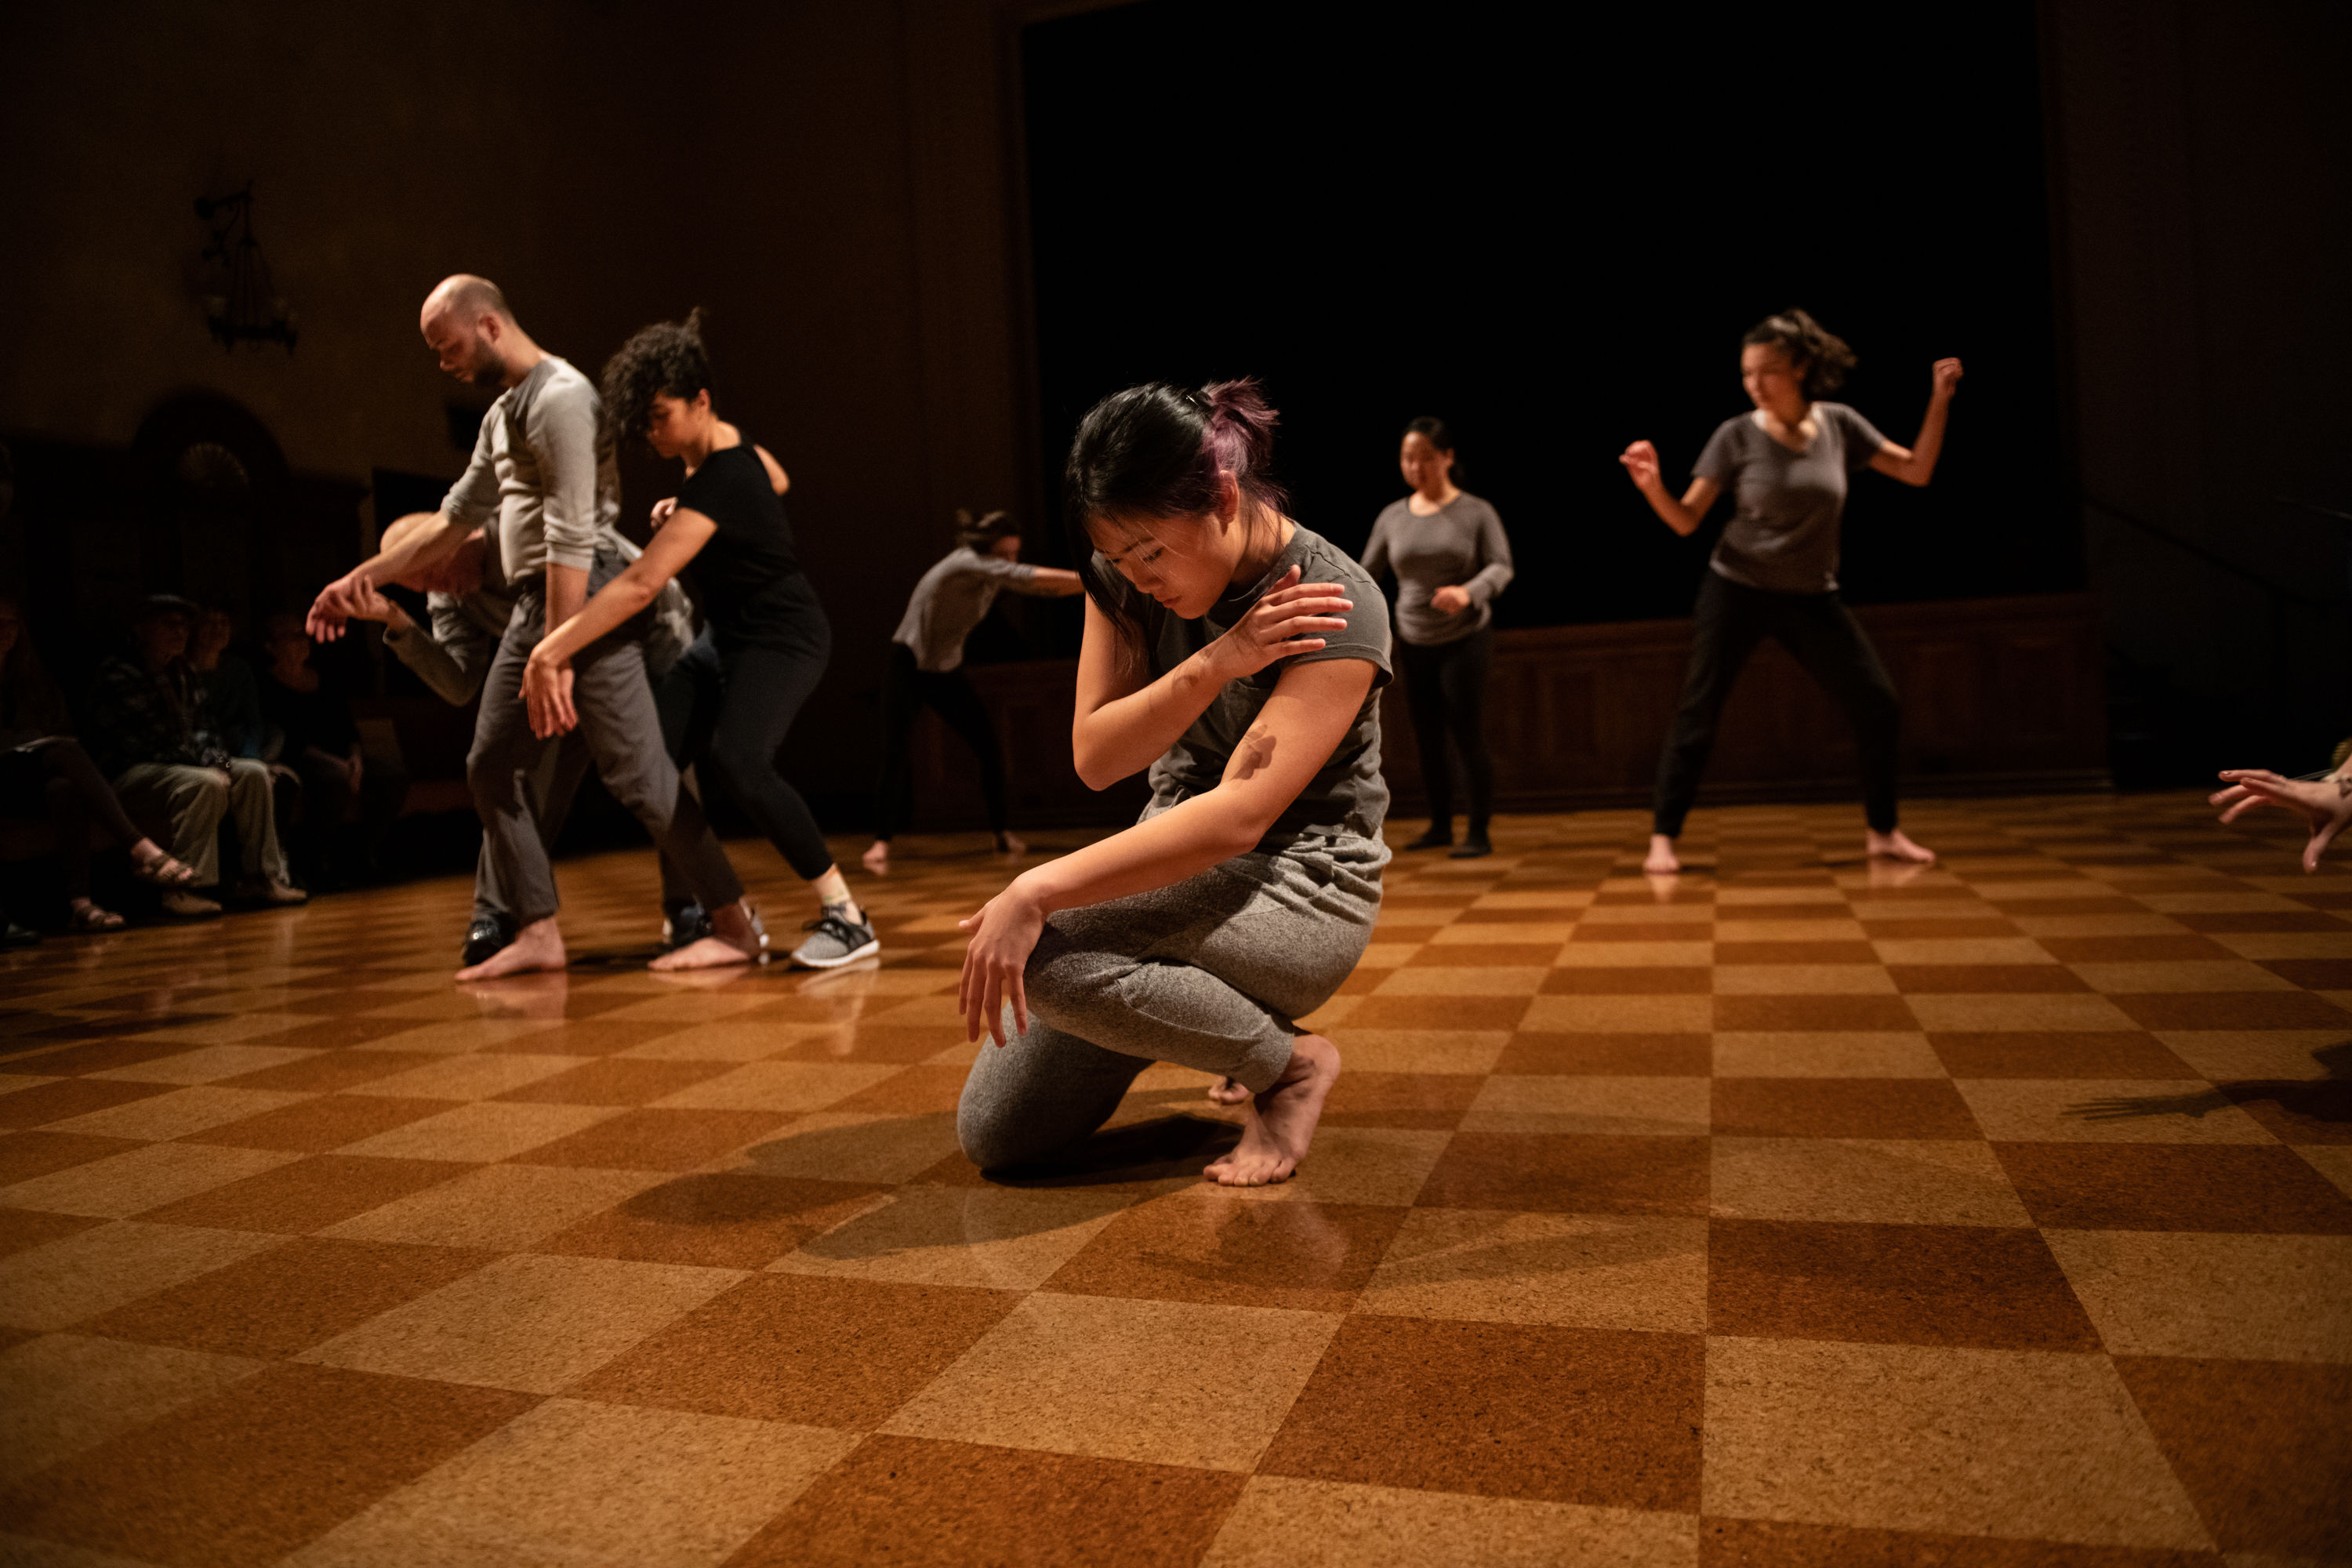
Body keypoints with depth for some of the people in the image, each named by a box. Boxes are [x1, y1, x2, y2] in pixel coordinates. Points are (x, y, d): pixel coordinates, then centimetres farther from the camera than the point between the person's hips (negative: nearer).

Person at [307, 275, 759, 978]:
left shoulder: (561, 398, -12)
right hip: (529, 606, 10)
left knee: (638, 773, -10)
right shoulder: (501, 412, 19)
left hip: (584, 604, -10)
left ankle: (734, 925, -4)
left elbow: (570, 539, -20)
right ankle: (539, 933, 13)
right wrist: (359, 579, 26)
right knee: (492, 766, 8)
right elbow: (456, 518, 27)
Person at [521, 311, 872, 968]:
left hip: (782, 637, -10)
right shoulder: (726, 442, -1)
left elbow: (641, 584, -38)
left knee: (736, 759, -30)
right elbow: (776, 482, 23)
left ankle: (846, 918, -23)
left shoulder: (718, 482, -28)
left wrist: (552, 651, -41)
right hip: (726, 635, 10)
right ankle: (683, 910, 9)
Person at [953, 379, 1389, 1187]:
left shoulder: (1337, 607, -22)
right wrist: (1215, 664, -25)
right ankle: (1221, 1013, 23)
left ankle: (1289, 1062, -9)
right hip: (1182, 856, 7)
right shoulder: (1125, 577, -3)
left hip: (1301, 886, -6)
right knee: (995, 1136, 3)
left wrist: (1037, 892, -37)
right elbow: (1095, 757, -9)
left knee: (1041, 943, -33)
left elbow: (1238, 818, -31)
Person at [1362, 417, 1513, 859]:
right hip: (1414, 644, 4)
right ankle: (1440, 826, 23)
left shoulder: (1476, 512, -6)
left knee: (1468, 737, -8)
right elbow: (1367, 573, 7)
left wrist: (1468, 592, -33)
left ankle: (1479, 833, 2)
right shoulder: (1393, 516, 4)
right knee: (1428, 740, 8)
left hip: (1465, 639, -4)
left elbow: (1501, 568, -14)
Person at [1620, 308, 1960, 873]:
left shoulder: (1839, 425, -1)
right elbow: (1686, 521, -9)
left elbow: (1916, 472, 3)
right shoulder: (1735, 436, -9)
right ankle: (1663, 839, -1)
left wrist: (1939, 401, -5)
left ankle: (1882, 832, 18)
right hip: (1737, 591, -3)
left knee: (1880, 707, 1)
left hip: (1812, 597, 3)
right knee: (1697, 715, -9)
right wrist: (1652, 486, -28)